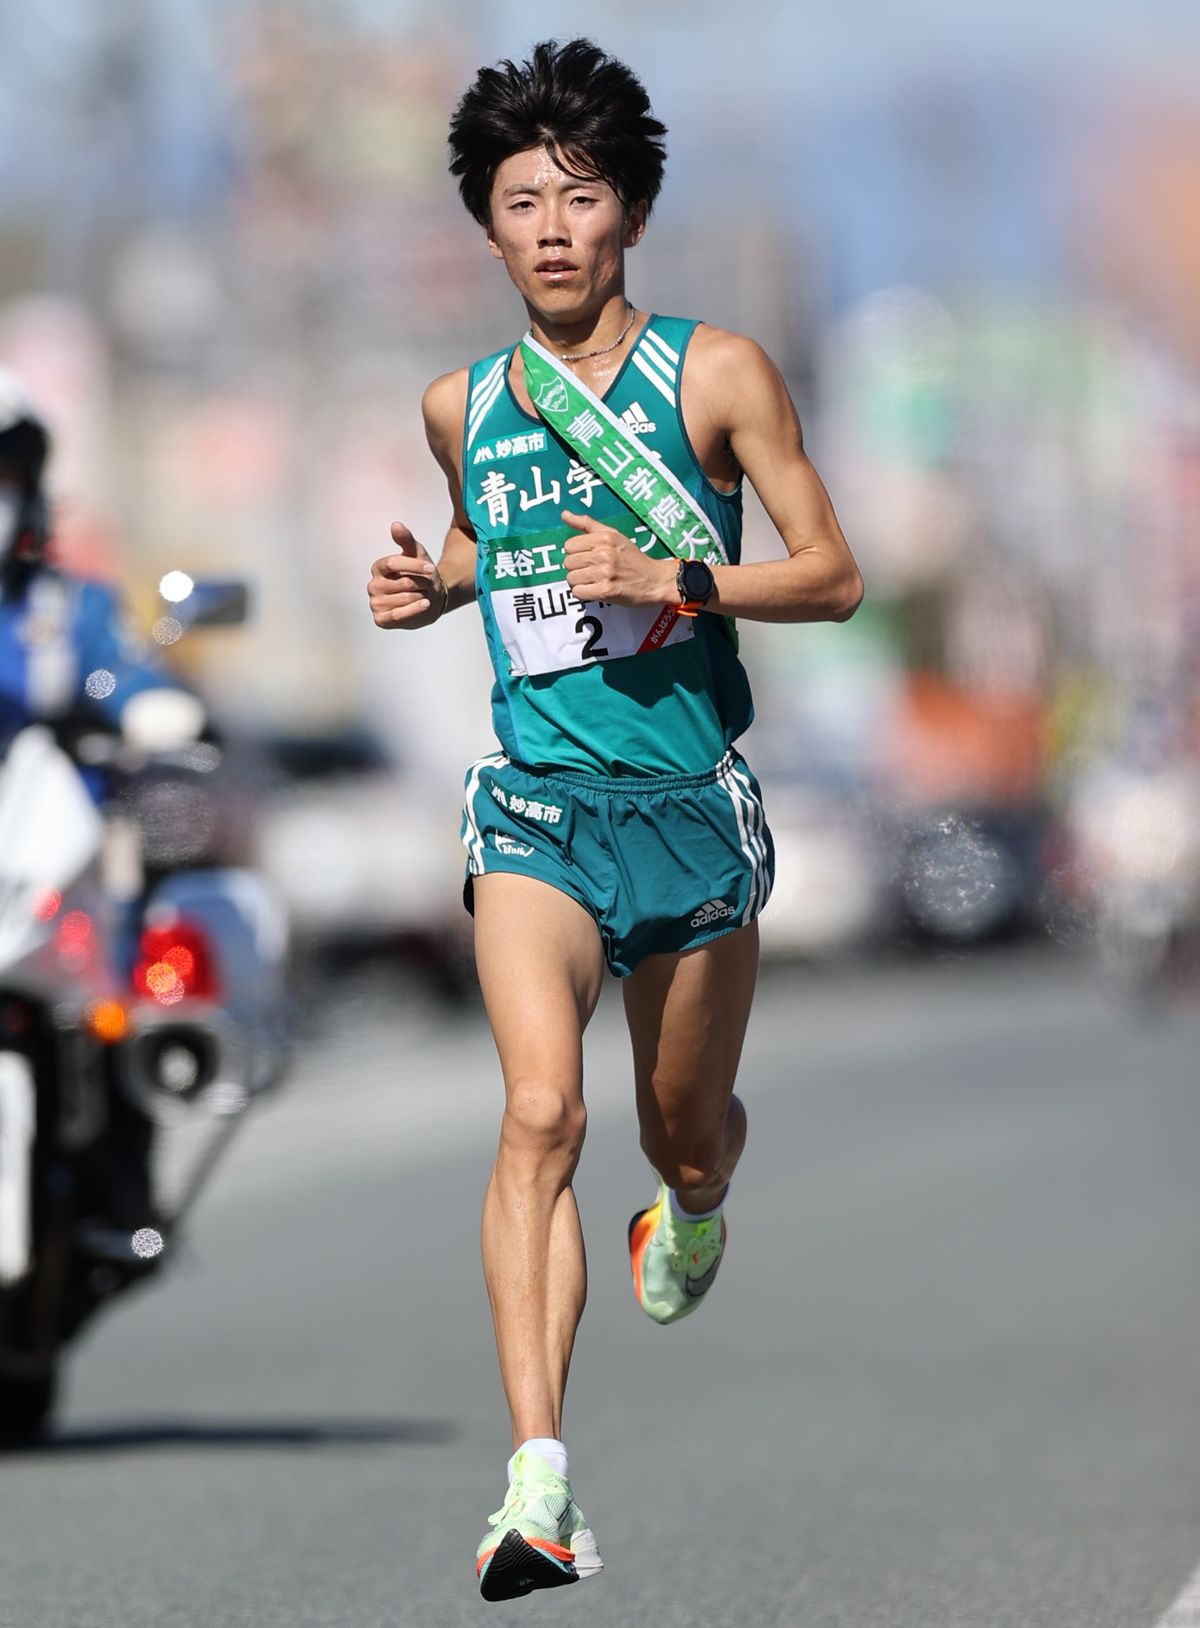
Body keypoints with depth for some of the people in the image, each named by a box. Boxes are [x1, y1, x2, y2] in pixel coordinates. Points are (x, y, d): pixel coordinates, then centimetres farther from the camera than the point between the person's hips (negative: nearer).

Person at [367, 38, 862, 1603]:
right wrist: (431, 586, 6)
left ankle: (693, 1214, 57)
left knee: (685, 1133, 15)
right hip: (535, 804, 1)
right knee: (542, 1110, -22)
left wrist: (675, 577, -17)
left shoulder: (716, 373, -4)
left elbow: (835, 575, -2)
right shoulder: (462, 405, 7)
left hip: (693, 805, 0)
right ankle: (538, 1482, -30)